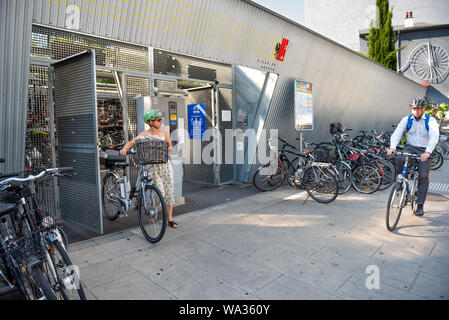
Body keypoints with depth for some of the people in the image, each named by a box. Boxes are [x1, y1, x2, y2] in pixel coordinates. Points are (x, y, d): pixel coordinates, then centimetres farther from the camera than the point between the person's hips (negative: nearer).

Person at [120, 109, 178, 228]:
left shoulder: (164, 132, 3)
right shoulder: (145, 134, -7)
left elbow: (170, 146, 10)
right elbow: (131, 143, -13)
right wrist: (124, 149, -33)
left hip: (165, 164, 3)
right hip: (153, 166, -3)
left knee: (169, 192, 3)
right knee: (160, 193, -9)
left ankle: (170, 219, 14)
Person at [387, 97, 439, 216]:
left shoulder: (430, 121, -6)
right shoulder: (406, 119, 0)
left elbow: (434, 136, -20)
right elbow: (397, 133, -12)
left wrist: (427, 152, -38)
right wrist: (392, 147, -32)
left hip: (425, 151, -1)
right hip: (410, 148, 1)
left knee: (423, 177, -9)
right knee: (400, 160, -32)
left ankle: (420, 206, 0)